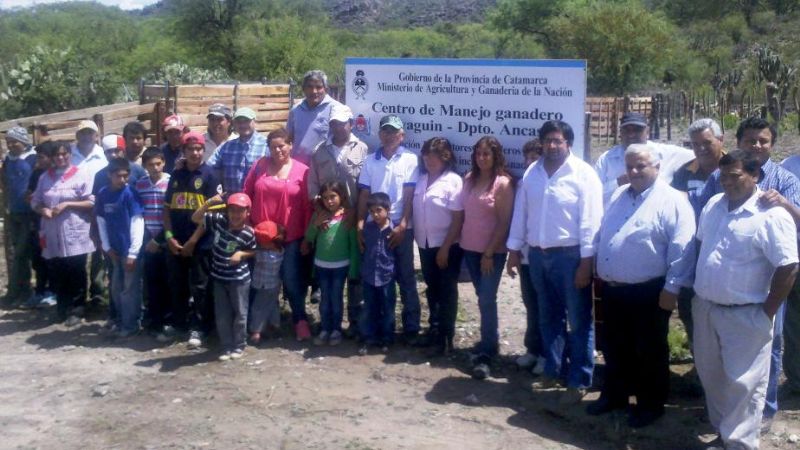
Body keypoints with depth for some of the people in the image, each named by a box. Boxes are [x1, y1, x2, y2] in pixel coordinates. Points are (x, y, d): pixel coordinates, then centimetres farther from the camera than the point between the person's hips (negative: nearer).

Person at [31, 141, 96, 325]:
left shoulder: (82, 175, -2)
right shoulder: (45, 178, 12)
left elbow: (91, 202, -7)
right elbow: (35, 202, 14)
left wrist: (67, 204, -14)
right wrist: (43, 210, -8)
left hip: (75, 234, -4)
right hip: (53, 235, 4)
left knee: (76, 275, 1)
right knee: (57, 274, 9)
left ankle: (75, 311, 11)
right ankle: (62, 309, 22)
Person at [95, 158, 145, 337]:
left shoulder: (130, 193, -12)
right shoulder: (102, 194, 1)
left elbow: (137, 223, -14)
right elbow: (101, 222, 7)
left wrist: (133, 253, -17)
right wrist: (107, 247, 1)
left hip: (130, 249, -5)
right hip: (114, 249, 5)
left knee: (130, 289, 2)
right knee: (116, 288, 15)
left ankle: (131, 324, 13)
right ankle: (120, 319, 31)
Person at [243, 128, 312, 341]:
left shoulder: (302, 170, -3)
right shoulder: (260, 165, 4)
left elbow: (307, 205, -2)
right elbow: (246, 195, 8)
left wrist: (307, 236, -3)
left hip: (291, 237, -2)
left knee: (292, 280, 1)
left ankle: (300, 320, 17)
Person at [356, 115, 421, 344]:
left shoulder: (410, 159, -2)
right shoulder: (370, 160, 6)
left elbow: (409, 196, -6)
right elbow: (364, 194, 6)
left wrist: (402, 225, -13)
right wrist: (360, 224, -2)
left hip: (401, 227, -3)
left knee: (405, 278, 4)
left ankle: (411, 327, 11)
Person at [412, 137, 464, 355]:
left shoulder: (453, 181, -11)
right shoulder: (421, 179, 6)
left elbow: (458, 218, -14)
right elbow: (415, 210, 10)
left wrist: (445, 248, -15)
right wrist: (416, 238, 2)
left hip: (447, 246, -5)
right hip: (425, 244, 6)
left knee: (447, 291, 4)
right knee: (432, 288, 16)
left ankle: (446, 336, 13)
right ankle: (434, 329, 30)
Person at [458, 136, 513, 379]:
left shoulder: (503, 183, -11)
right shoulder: (469, 179, 7)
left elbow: (504, 222, -12)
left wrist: (489, 253, -14)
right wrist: (460, 239, 6)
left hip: (492, 251, -6)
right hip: (470, 249, 6)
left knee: (487, 300, -8)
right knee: (483, 298, 15)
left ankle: (485, 354, -4)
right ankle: (490, 341, 29)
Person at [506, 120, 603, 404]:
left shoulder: (583, 174, -9)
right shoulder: (532, 173, 7)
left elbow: (590, 221, -12)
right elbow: (520, 212, 11)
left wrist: (586, 261, -16)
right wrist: (514, 249, 9)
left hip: (570, 255, -5)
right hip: (538, 255, 5)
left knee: (578, 321, 3)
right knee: (549, 318, 17)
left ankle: (579, 381, 11)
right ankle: (553, 370, 30)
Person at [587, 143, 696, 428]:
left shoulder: (672, 201, -12)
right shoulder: (618, 196, 11)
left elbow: (681, 249, -15)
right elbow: (601, 236, 20)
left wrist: (672, 288, -17)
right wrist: (599, 271, 18)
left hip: (648, 292, -7)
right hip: (612, 289, 7)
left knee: (649, 352, 7)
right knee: (615, 348, 19)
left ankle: (651, 404, 21)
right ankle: (613, 395, 34)